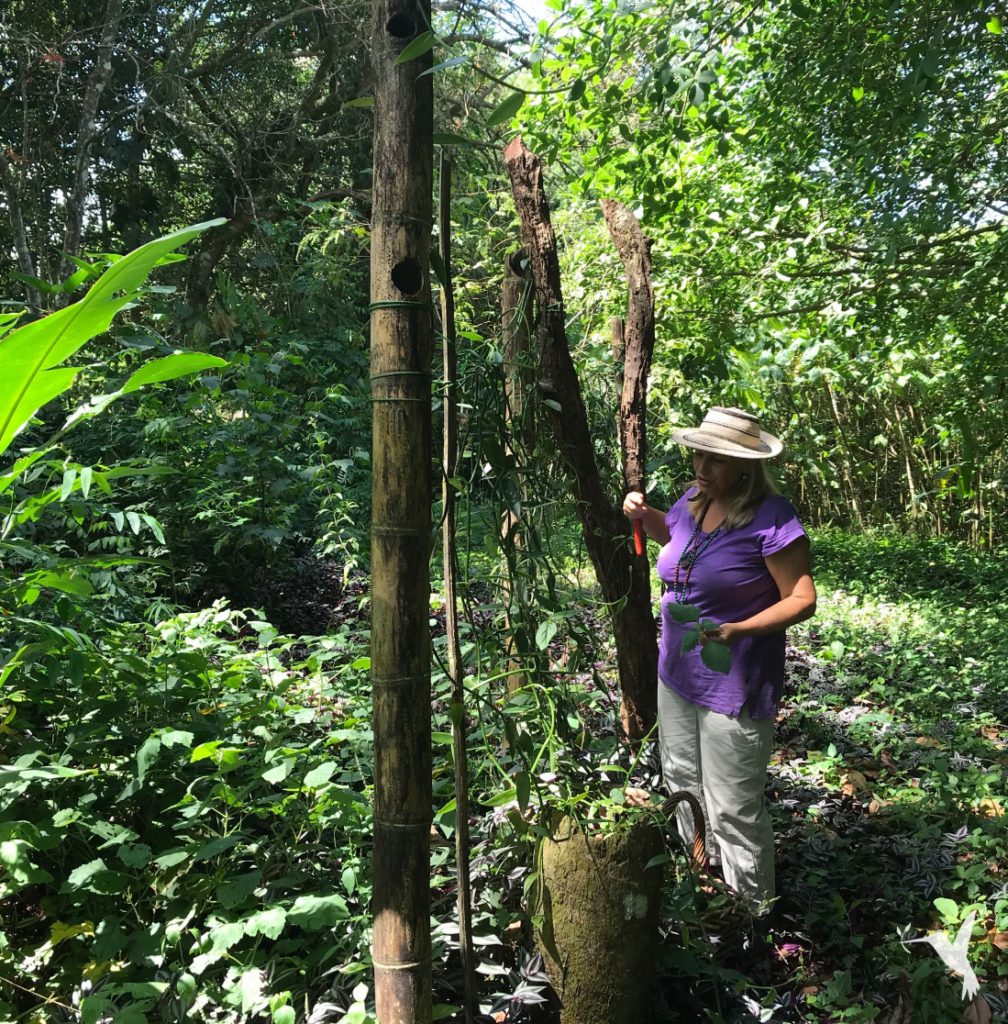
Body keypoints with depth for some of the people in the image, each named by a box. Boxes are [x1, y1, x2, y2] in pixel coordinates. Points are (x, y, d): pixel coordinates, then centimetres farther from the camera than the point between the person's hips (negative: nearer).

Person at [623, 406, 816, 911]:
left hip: (733, 688, -8)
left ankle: (753, 909, 25)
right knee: (682, 782, 24)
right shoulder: (692, 502, 0)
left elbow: (801, 599, -18)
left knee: (732, 807, 2)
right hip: (677, 675, 8)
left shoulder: (772, 519, -22)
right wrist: (642, 513, 4)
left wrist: (737, 631, -32)